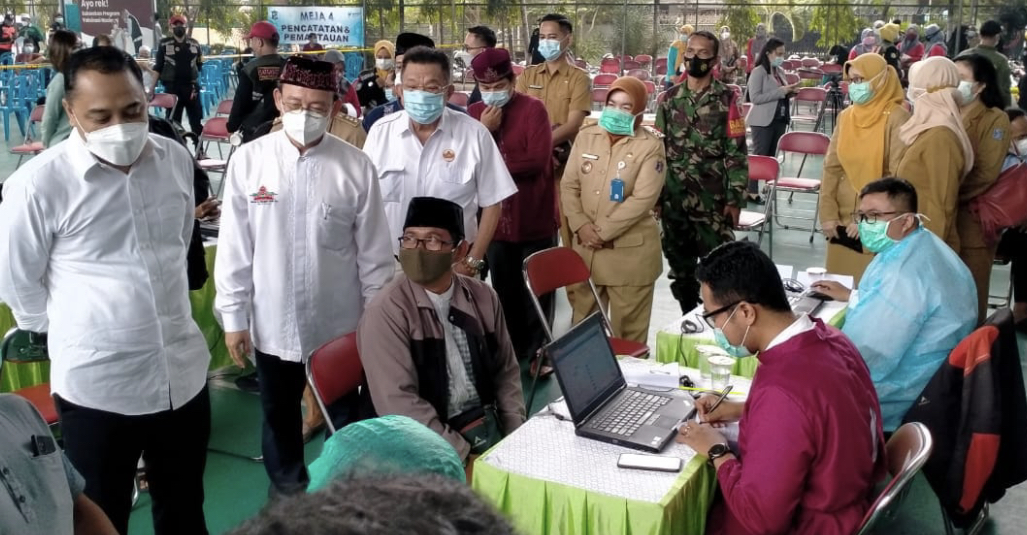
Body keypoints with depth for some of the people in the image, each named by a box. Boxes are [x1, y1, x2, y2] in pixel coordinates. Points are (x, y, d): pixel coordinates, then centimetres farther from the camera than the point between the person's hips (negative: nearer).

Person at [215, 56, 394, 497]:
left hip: (340, 324, -1)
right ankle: (287, 488, 46)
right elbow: (235, 246, -2)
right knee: (278, 414, 21)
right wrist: (233, 316, -1)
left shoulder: (356, 167, -9)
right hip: (272, 323, 1)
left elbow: (374, 252, -3)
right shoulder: (248, 160, -8)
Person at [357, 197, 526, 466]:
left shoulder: (482, 297, 5)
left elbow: (506, 373, 13)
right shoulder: (386, 312, -12)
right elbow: (399, 403, -18)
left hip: (489, 429, 6)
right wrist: (464, 458, -19)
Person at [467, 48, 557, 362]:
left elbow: (537, 158, -18)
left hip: (534, 219, -4)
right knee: (505, 291, 14)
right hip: (494, 220, 4)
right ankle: (511, 352, 27)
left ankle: (536, 354, 21)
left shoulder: (533, 108, -8)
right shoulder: (475, 113, 7)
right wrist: (484, 130, -15)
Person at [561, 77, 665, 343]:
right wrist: (581, 225, -10)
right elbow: (569, 185, 5)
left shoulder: (650, 145, -7)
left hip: (630, 250, -4)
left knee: (629, 329, 7)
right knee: (583, 322, 18)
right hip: (586, 247, 4)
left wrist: (602, 231, -16)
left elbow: (643, 199, -15)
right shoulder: (586, 136, 6)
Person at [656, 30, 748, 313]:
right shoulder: (670, 98, 6)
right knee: (679, 264, 12)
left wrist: (735, 198, -10)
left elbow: (736, 152, -6)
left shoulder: (726, 99, -4)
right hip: (673, 198, 4)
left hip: (713, 198, -3)